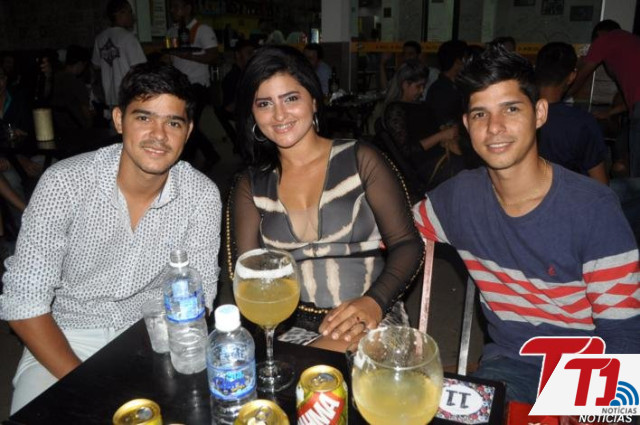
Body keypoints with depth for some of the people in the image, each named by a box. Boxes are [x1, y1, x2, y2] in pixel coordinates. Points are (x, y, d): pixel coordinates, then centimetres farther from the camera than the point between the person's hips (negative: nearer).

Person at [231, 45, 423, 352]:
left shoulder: (360, 160, 2)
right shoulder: (252, 186, 10)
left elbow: (407, 244, -1)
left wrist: (374, 302, -18)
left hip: (367, 323, -1)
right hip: (291, 328, 2)